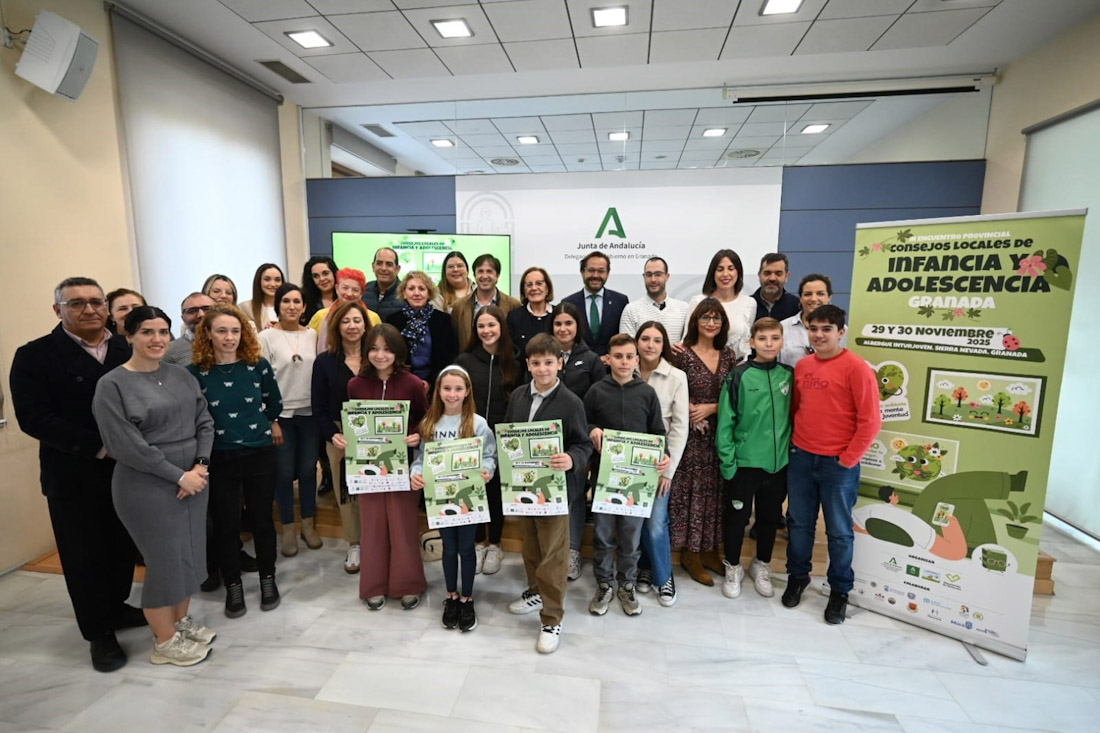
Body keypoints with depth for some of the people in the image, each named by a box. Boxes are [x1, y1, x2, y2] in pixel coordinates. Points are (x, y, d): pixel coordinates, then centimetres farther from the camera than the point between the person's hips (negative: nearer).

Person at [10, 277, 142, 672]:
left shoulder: (129, 350, 3)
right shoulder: (34, 356, -6)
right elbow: (33, 418, -14)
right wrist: (99, 446, -21)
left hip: (129, 468, 3)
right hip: (73, 476, -3)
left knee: (124, 546, 15)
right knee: (84, 554, 11)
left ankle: (115, 607, 39)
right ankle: (99, 633, 28)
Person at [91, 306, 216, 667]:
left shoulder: (180, 375, 6)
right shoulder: (112, 385, -10)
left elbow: (204, 422, 4)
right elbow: (126, 445, -15)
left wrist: (200, 467, -10)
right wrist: (179, 475, -15)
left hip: (194, 478, 5)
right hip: (147, 486, -5)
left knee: (190, 553, 14)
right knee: (165, 560, 5)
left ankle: (181, 620, 37)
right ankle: (165, 641, 26)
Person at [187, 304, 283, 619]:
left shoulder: (258, 365, -6)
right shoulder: (195, 372, -7)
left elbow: (274, 403, 9)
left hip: (260, 454, 0)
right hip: (219, 458, 0)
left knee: (261, 518, 10)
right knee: (225, 523, 9)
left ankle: (268, 578, 28)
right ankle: (233, 585, 28)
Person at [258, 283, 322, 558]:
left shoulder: (312, 335, 5)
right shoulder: (266, 337, -5)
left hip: (310, 412, 3)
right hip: (281, 414, -2)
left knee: (308, 469, 8)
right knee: (284, 473, 5)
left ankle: (308, 524, 25)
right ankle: (288, 529, 21)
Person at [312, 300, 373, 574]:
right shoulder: (325, 361, 2)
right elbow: (319, 407, 2)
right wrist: (333, 435, -12)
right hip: (340, 436, 1)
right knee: (346, 492, 9)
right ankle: (354, 545, 25)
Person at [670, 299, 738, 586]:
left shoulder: (727, 354, 7)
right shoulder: (683, 355, -6)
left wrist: (711, 408, -10)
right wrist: (692, 413, -17)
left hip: (721, 431, 5)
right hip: (692, 433, -4)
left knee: (716, 489, 11)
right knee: (692, 490, 1)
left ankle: (710, 550, 26)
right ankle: (690, 554, 16)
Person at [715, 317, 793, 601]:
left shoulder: (789, 375, 1)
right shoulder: (739, 376, -10)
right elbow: (725, 422, -10)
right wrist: (727, 461, -12)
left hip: (778, 462, 4)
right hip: (743, 462, -3)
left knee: (770, 517, 18)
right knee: (736, 516, 10)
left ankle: (762, 566, 39)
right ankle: (733, 568, 30)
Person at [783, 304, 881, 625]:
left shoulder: (856, 368, -11)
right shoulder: (802, 365, 6)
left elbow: (870, 421, -12)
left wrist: (847, 460, -11)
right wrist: (793, 443, 8)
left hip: (838, 464, -4)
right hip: (800, 458, 5)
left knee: (839, 531, 9)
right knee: (799, 523, 15)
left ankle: (839, 591, 27)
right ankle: (797, 577, 34)